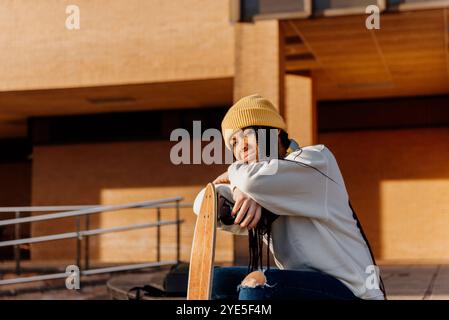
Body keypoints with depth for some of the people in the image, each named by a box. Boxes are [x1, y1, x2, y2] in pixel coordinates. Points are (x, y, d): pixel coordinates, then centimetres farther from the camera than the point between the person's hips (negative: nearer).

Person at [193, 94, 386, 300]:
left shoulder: (317, 158, -7)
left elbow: (255, 180, -24)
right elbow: (203, 203, 7)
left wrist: (235, 171, 0)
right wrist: (238, 191, -14)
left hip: (352, 290, -8)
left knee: (256, 283, -30)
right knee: (217, 280, 5)